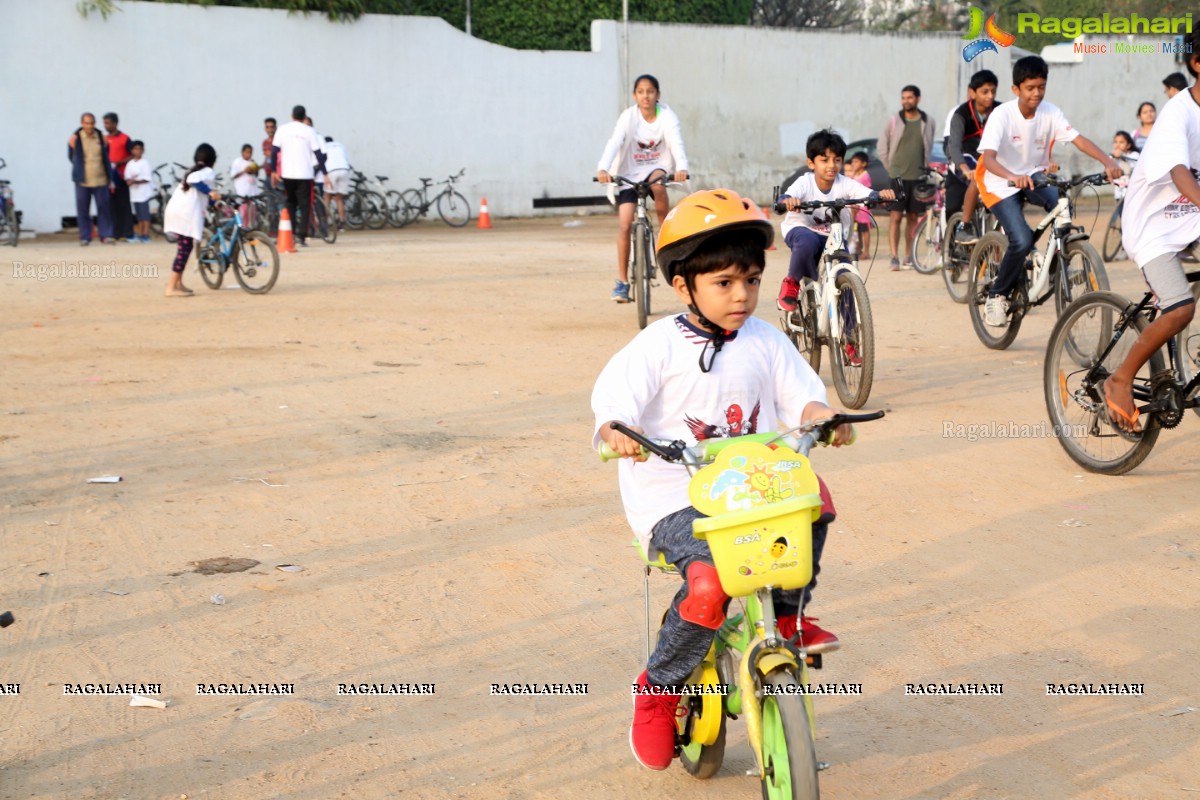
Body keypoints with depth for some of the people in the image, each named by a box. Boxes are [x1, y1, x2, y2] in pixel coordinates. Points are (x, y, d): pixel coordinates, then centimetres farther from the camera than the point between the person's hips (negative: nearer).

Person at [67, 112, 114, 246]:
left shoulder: (102, 138, 6)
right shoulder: (75, 139, 1)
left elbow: (107, 159, 13)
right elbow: (71, 157, 12)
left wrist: (110, 179, 10)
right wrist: (80, 172, 10)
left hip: (101, 180, 1)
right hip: (82, 181, -1)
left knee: (104, 209, -1)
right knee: (83, 210, 2)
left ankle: (105, 236, 7)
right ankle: (85, 237, 9)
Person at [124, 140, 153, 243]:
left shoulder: (144, 163, -5)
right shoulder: (130, 164, 9)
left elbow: (147, 178, -12)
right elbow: (127, 177, 6)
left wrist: (135, 181, -22)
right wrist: (129, 180, -17)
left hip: (143, 192, -5)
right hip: (134, 192, 5)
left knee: (145, 215, -5)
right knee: (139, 215, 11)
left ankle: (146, 235, -4)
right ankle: (139, 234, 16)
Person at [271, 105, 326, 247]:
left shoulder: (282, 129, 4)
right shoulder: (309, 131, -1)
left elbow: (274, 151, 1)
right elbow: (318, 154, -3)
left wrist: (274, 171, 8)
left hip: (287, 174, 2)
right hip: (304, 174, -2)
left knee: (291, 204, 17)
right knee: (305, 206, 2)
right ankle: (301, 236, -10)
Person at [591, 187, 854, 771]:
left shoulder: (766, 342, 8)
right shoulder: (658, 346, -6)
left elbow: (800, 397, 3)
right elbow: (613, 401, -17)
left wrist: (825, 418, -20)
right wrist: (620, 434, -39)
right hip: (672, 499, -5)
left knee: (813, 495, -24)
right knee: (709, 582, -29)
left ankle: (788, 613, 0)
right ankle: (659, 690, -3)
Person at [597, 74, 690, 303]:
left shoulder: (667, 116, -11)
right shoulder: (628, 117, -13)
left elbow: (676, 143, -25)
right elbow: (614, 142, -26)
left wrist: (681, 168, -45)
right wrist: (603, 168, -44)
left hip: (657, 168, 0)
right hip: (630, 173, 0)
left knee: (658, 183, -37)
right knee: (625, 224, -12)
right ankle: (622, 281, -3)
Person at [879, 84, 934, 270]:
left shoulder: (927, 122, 4)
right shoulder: (894, 120, 0)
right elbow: (882, 147, 8)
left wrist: (924, 167, 10)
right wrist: (891, 168, 4)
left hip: (918, 177, 2)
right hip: (898, 177, -2)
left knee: (913, 218, 8)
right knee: (896, 217, -8)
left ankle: (908, 256, 16)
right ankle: (894, 257, -9)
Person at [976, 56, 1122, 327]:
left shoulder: (1050, 112, -10)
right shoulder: (1002, 115, -22)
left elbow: (1079, 139, -19)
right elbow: (988, 157, -34)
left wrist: (1108, 162, -36)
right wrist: (1013, 177, -54)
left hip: (1034, 175, 4)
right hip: (1001, 183, -4)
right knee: (1022, 241, -24)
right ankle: (996, 295, -1)